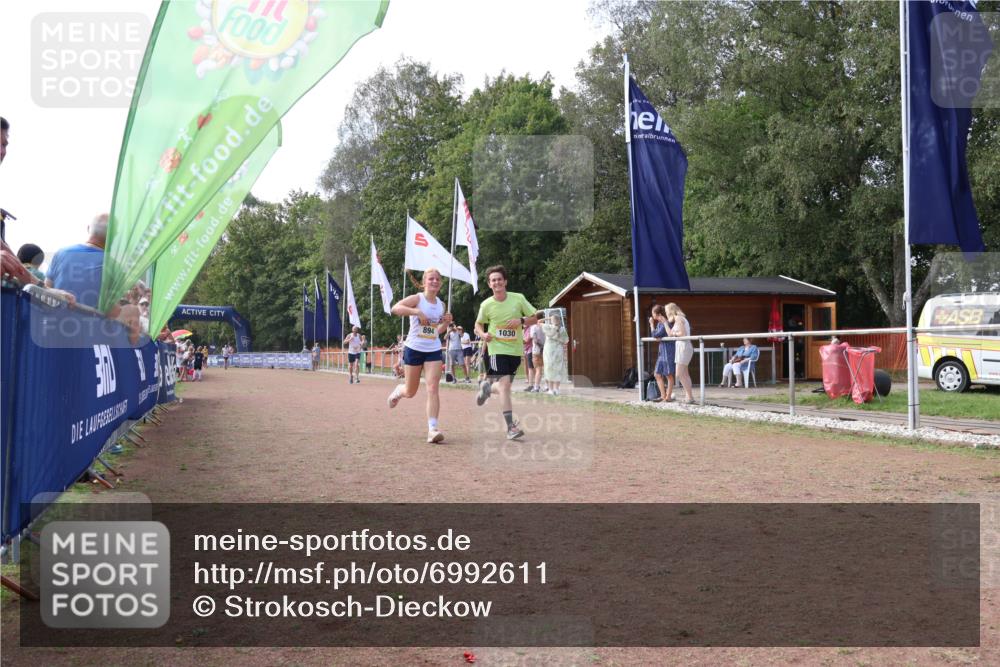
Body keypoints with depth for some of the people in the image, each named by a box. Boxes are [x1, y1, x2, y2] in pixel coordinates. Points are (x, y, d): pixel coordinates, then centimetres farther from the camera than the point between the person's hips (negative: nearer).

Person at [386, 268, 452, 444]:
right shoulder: (417, 299, -9)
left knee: (433, 389, -13)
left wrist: (447, 322, 1)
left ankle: (432, 429, -16)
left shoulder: (441, 305, 9)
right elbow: (395, 308, -25)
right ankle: (398, 391, 47)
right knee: (410, 392, 10)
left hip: (434, 351, 3)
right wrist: (417, 311, -33)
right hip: (413, 349, -3)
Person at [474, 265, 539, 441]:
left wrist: (521, 321, -16)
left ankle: (487, 387, 48)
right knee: (505, 384, -16)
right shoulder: (486, 305, -5)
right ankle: (511, 426, -16)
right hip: (497, 348, -3)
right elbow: (478, 325, 11)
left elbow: (534, 318, 4)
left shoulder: (518, 298, -5)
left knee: (504, 385, 14)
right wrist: (483, 334, -11)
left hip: (515, 349, 3)